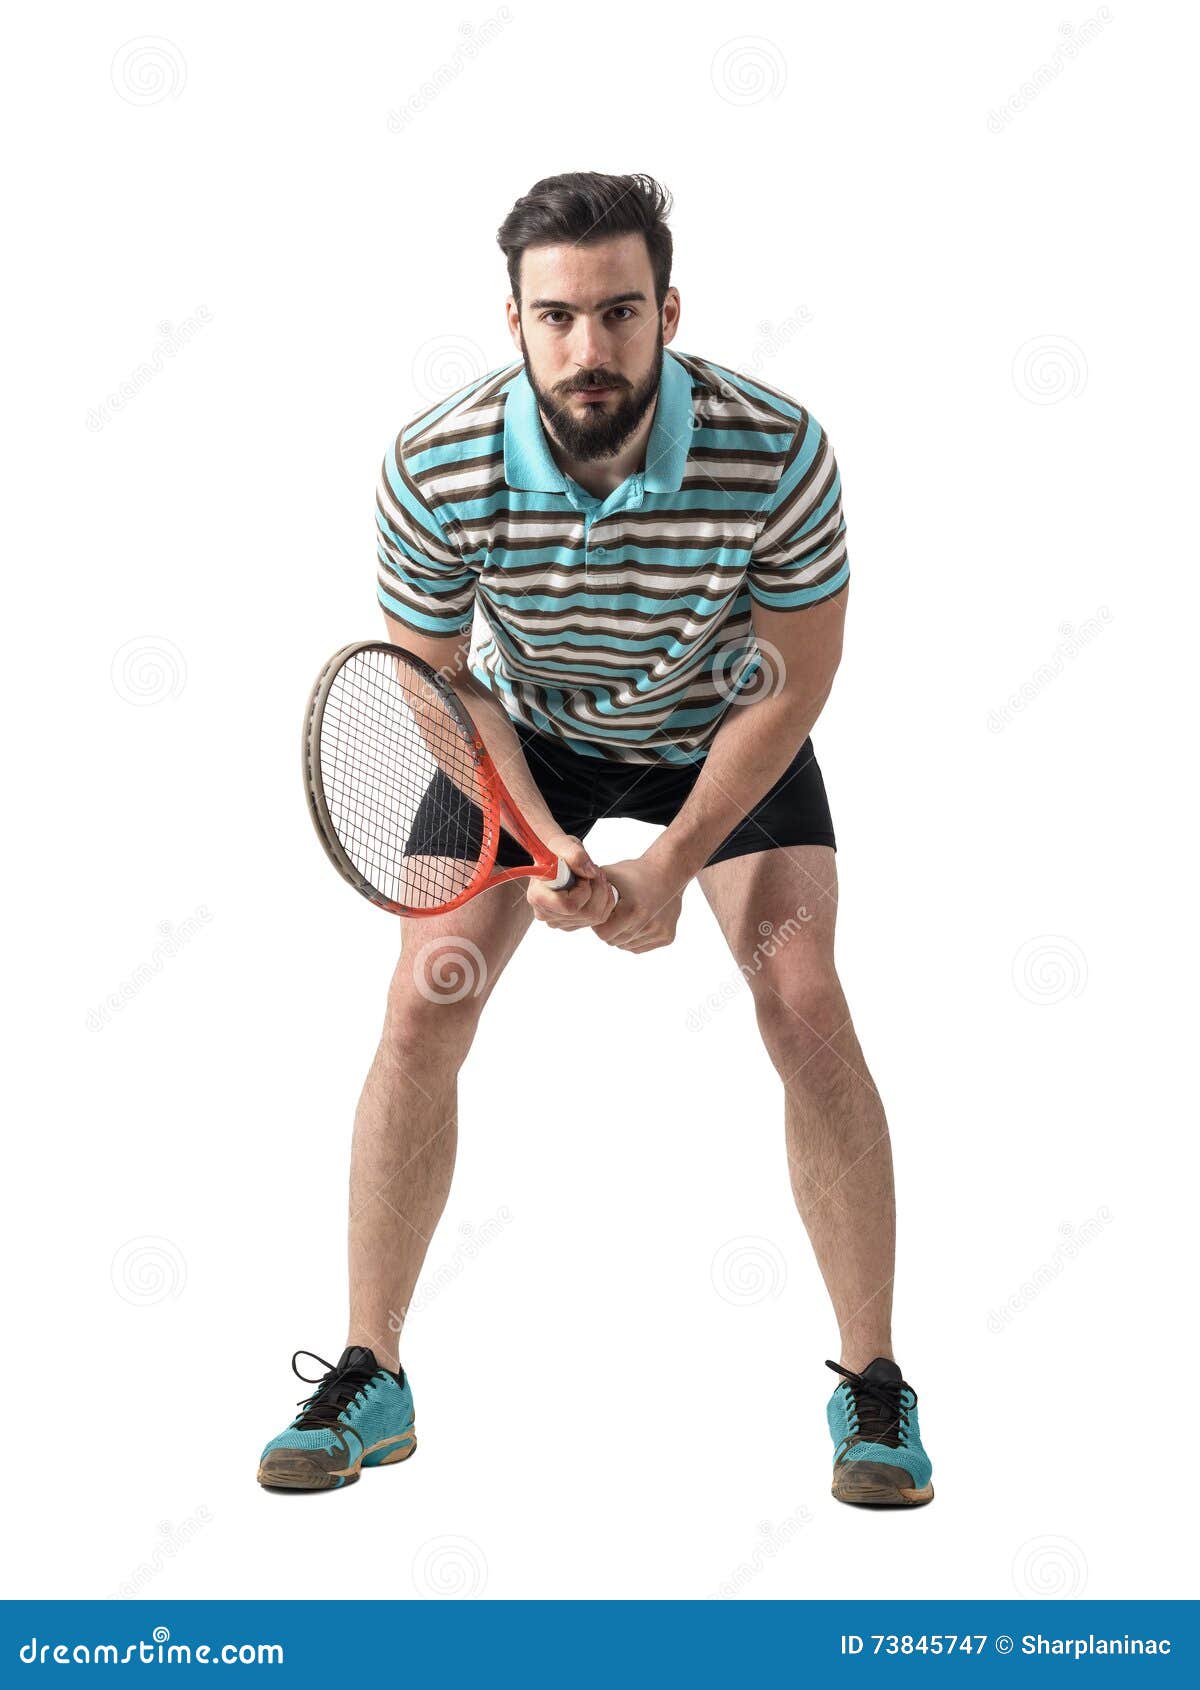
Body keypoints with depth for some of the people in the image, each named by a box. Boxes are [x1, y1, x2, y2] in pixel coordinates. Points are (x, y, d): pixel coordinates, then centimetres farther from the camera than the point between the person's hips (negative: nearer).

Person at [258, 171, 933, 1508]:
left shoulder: (778, 454, -31)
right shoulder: (434, 471, -28)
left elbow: (791, 683, -18)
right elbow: (437, 681, -11)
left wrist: (670, 866, -22)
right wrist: (546, 845, -23)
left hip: (725, 729, -1)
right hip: (522, 735, 1)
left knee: (805, 1006, -17)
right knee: (422, 1011, -11)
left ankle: (872, 1386, -2)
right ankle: (369, 1378, 5)